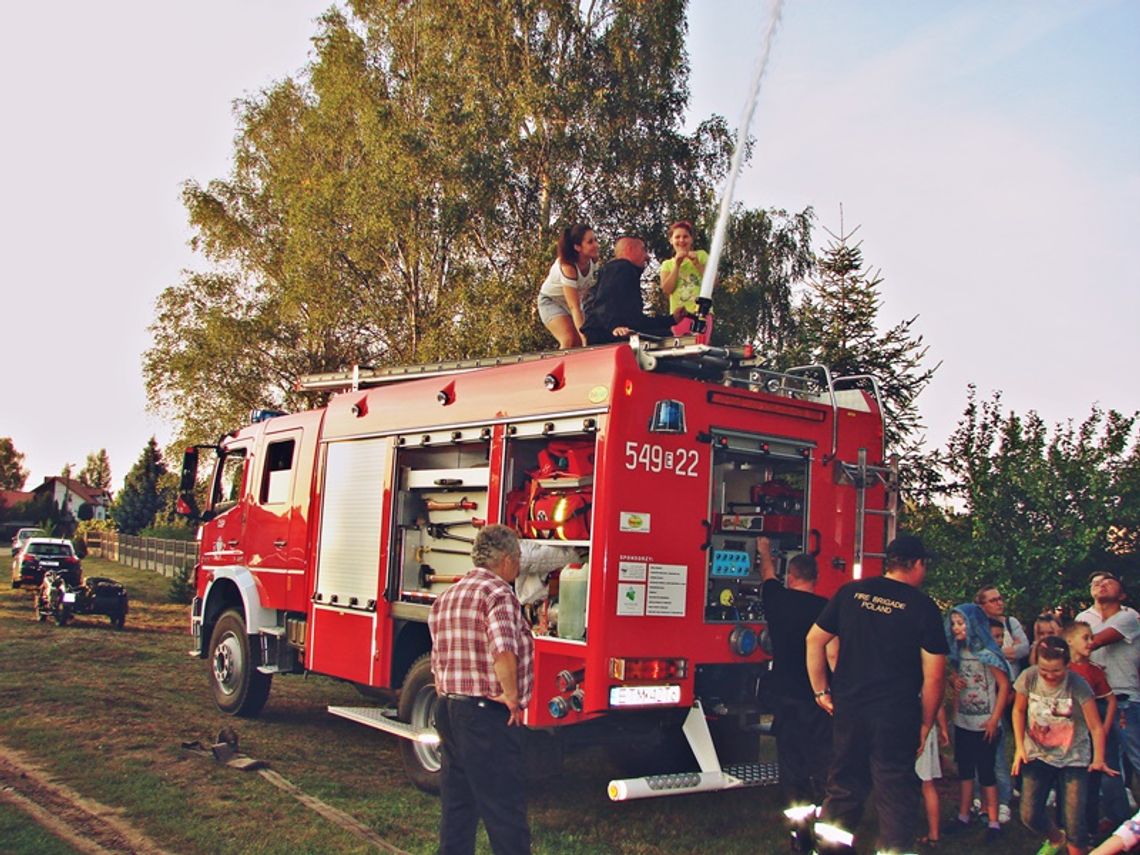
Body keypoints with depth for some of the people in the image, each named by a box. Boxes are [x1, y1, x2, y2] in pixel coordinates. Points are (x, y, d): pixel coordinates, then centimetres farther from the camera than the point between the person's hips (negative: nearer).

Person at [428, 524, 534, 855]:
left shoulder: (446, 596, 14)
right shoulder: (498, 593, -14)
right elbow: (503, 649, -31)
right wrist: (511, 695, -20)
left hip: (447, 709, 9)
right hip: (488, 715, -9)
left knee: (456, 802, 16)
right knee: (504, 806, -2)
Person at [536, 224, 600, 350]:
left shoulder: (593, 261, -16)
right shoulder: (567, 266, -34)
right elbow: (574, 307, -38)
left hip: (573, 300, 6)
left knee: (580, 343, -10)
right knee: (569, 340, -26)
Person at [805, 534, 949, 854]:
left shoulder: (851, 592, 4)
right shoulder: (923, 607, -5)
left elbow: (814, 640, 7)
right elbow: (934, 675, -6)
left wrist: (821, 691, 14)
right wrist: (926, 723, 4)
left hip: (848, 710, 3)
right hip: (897, 718, -3)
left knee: (843, 791, 15)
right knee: (896, 796, 7)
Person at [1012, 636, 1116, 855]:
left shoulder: (1077, 685, -19)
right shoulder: (1029, 677, -13)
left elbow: (1096, 727, -19)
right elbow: (1019, 711, 3)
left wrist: (1098, 760, -32)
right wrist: (1019, 747, -4)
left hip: (1073, 758, -2)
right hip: (1037, 754, 2)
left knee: (1074, 819, -7)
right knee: (1029, 815, -2)